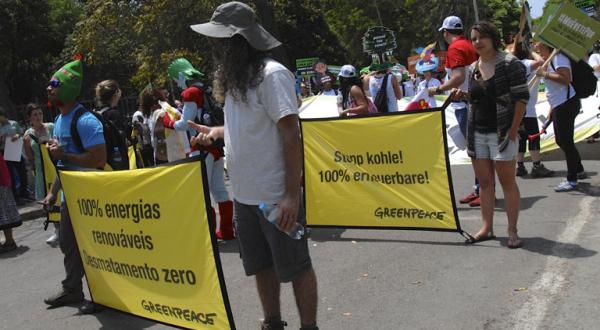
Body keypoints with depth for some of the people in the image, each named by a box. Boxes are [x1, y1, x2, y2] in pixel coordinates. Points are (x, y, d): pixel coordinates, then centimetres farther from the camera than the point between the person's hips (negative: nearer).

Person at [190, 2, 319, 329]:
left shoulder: (271, 74, -14)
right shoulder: (235, 77, 11)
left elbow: (291, 135, -18)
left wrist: (292, 194, -22)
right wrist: (217, 131, 4)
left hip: (276, 196, -8)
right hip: (244, 195, 8)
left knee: (295, 267, 5)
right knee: (261, 266, 18)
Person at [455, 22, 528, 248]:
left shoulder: (509, 63, -7)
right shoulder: (473, 68, 11)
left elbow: (521, 98, -10)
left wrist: (512, 132, -14)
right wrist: (463, 95, -1)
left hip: (501, 132, -6)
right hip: (477, 133, 6)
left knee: (507, 181, 0)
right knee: (484, 182, 9)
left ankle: (512, 231, 8)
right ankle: (487, 228, 17)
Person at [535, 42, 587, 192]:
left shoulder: (558, 57, -14)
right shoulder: (548, 60, 16)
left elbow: (567, 79, -28)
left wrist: (545, 74, -22)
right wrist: (551, 109, 24)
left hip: (566, 105, -10)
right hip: (559, 106, 10)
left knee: (566, 141, -6)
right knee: (561, 140, 17)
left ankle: (572, 179, 2)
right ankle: (579, 171, 32)